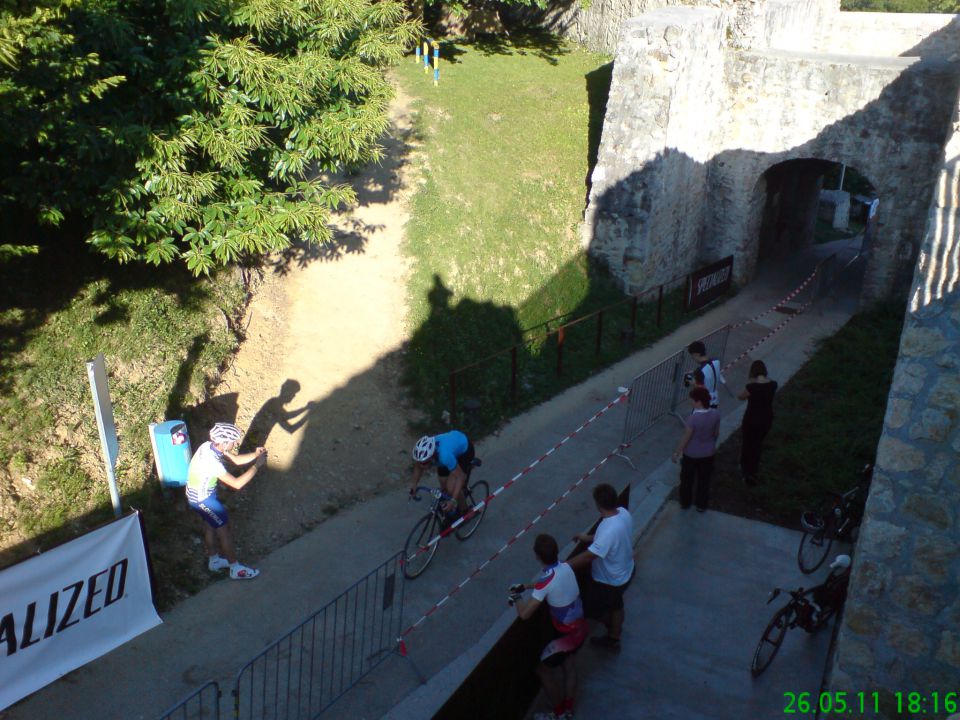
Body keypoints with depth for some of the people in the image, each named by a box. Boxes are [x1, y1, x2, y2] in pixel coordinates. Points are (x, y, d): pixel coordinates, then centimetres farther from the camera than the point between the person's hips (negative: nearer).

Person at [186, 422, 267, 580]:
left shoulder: (211, 446, -11)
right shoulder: (211, 461, -37)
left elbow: (235, 459, 2)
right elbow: (237, 484, -36)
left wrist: (254, 454, -14)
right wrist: (256, 466, -30)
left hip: (197, 494, 9)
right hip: (202, 499, -9)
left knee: (210, 525, 25)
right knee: (223, 529, 5)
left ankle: (213, 560, 44)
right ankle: (235, 569, 18)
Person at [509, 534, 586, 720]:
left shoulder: (546, 581, -31)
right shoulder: (565, 567, -8)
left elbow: (525, 614, -29)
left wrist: (516, 599, -9)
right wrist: (524, 586, 11)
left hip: (567, 633, -7)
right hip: (580, 626, 7)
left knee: (543, 668, 12)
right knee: (569, 666, 25)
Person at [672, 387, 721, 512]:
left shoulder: (693, 418, -30)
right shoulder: (716, 414, -16)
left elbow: (685, 438, -21)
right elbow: (716, 433, -1)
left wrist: (676, 453, -7)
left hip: (691, 454, -4)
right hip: (708, 453, 4)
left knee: (687, 479, 20)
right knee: (704, 480, 21)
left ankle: (685, 503, 37)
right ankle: (701, 505, 36)